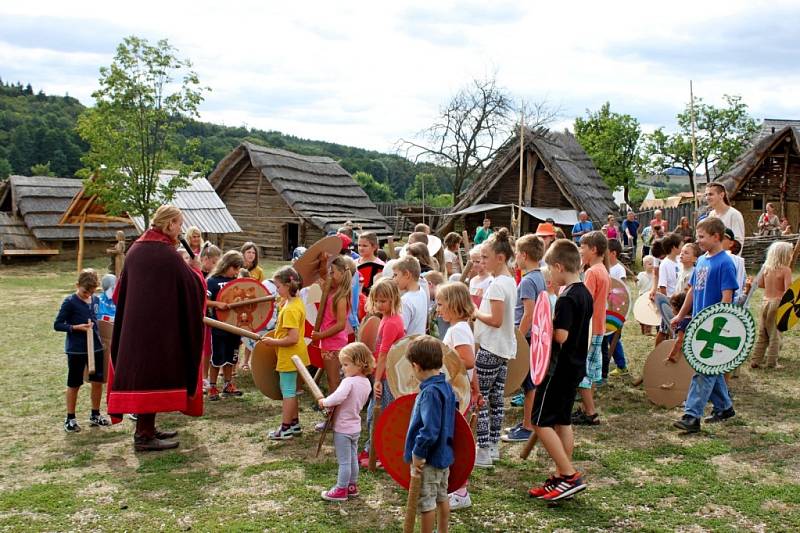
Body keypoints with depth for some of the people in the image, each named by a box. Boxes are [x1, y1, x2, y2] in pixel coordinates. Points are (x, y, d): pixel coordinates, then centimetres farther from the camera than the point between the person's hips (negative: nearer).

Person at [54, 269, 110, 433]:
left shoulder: (96, 300, 6)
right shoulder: (70, 302, -11)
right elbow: (57, 325, -9)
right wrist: (76, 327, -20)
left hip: (96, 347, 5)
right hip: (76, 350, -5)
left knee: (98, 381, 8)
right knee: (74, 384, 6)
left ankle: (95, 415, 23)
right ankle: (70, 419, 18)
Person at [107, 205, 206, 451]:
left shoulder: (135, 249, 7)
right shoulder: (168, 254, -15)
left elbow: (122, 288, 17)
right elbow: (192, 286, -11)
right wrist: (195, 268, 9)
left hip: (134, 326, 8)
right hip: (160, 327, -8)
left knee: (141, 372, 15)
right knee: (154, 374, -1)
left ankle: (146, 428, 25)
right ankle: (144, 435, 4)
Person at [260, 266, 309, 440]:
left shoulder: (290, 310, -25)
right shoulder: (296, 302, 5)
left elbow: (293, 338, -28)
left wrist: (272, 341, -19)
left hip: (289, 357, -10)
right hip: (293, 356, 10)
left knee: (288, 391, 0)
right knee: (290, 390, 19)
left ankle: (285, 429, 10)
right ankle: (295, 424, 29)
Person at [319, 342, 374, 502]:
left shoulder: (349, 382, -25)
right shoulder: (366, 383, 1)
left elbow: (337, 397, -40)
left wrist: (324, 402, -21)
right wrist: (332, 405, 5)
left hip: (343, 428, -8)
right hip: (355, 427, 8)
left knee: (344, 461, 3)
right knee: (353, 459, 19)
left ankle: (341, 490, 14)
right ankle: (352, 486, 31)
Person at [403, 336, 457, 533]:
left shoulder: (430, 392, -26)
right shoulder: (446, 386, 2)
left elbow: (429, 430, -30)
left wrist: (418, 454, -19)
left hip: (429, 458, -9)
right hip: (444, 453, 9)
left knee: (426, 502, 5)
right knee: (442, 496, 21)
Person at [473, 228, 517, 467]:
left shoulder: (497, 284, -19)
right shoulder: (510, 281, 10)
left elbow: (496, 320, -24)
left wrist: (475, 313, -11)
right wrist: (480, 309, 9)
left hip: (490, 349, -10)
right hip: (505, 348, 10)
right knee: (496, 398, 14)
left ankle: (483, 451, 1)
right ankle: (493, 446, 23)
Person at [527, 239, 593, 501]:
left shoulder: (566, 299, -21)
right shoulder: (585, 294, 9)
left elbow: (561, 335, -26)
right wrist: (553, 323, 9)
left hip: (559, 368, -10)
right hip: (576, 366, 10)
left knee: (541, 422, -3)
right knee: (562, 421, 15)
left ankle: (570, 476, -4)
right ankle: (561, 477, 21)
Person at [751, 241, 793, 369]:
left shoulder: (766, 267, 4)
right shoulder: (786, 270, -13)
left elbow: (760, 284, 14)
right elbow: (788, 290, -20)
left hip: (765, 302, 6)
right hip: (778, 303, -6)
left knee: (762, 334, 13)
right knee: (775, 334, 4)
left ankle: (755, 361, 15)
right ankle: (772, 362, 8)